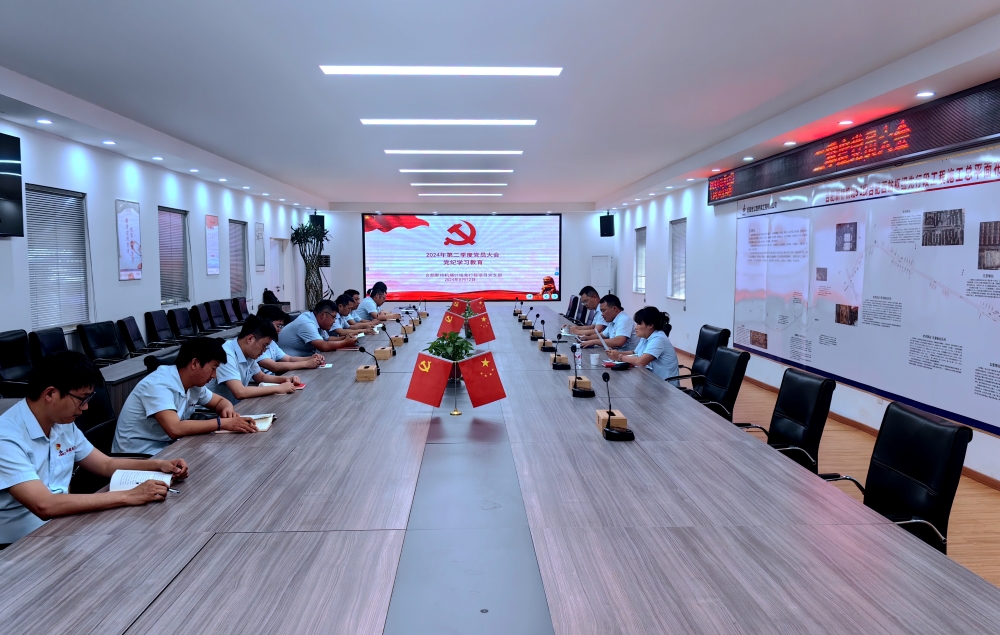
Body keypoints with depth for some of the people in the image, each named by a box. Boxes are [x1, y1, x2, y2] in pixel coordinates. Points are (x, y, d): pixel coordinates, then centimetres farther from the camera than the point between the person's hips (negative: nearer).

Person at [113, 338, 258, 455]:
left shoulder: (194, 384, 0)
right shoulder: (158, 385, -24)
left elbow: (220, 401, 15)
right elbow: (175, 429, -35)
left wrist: (227, 409, -9)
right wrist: (223, 423, -31)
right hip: (138, 455, -8)